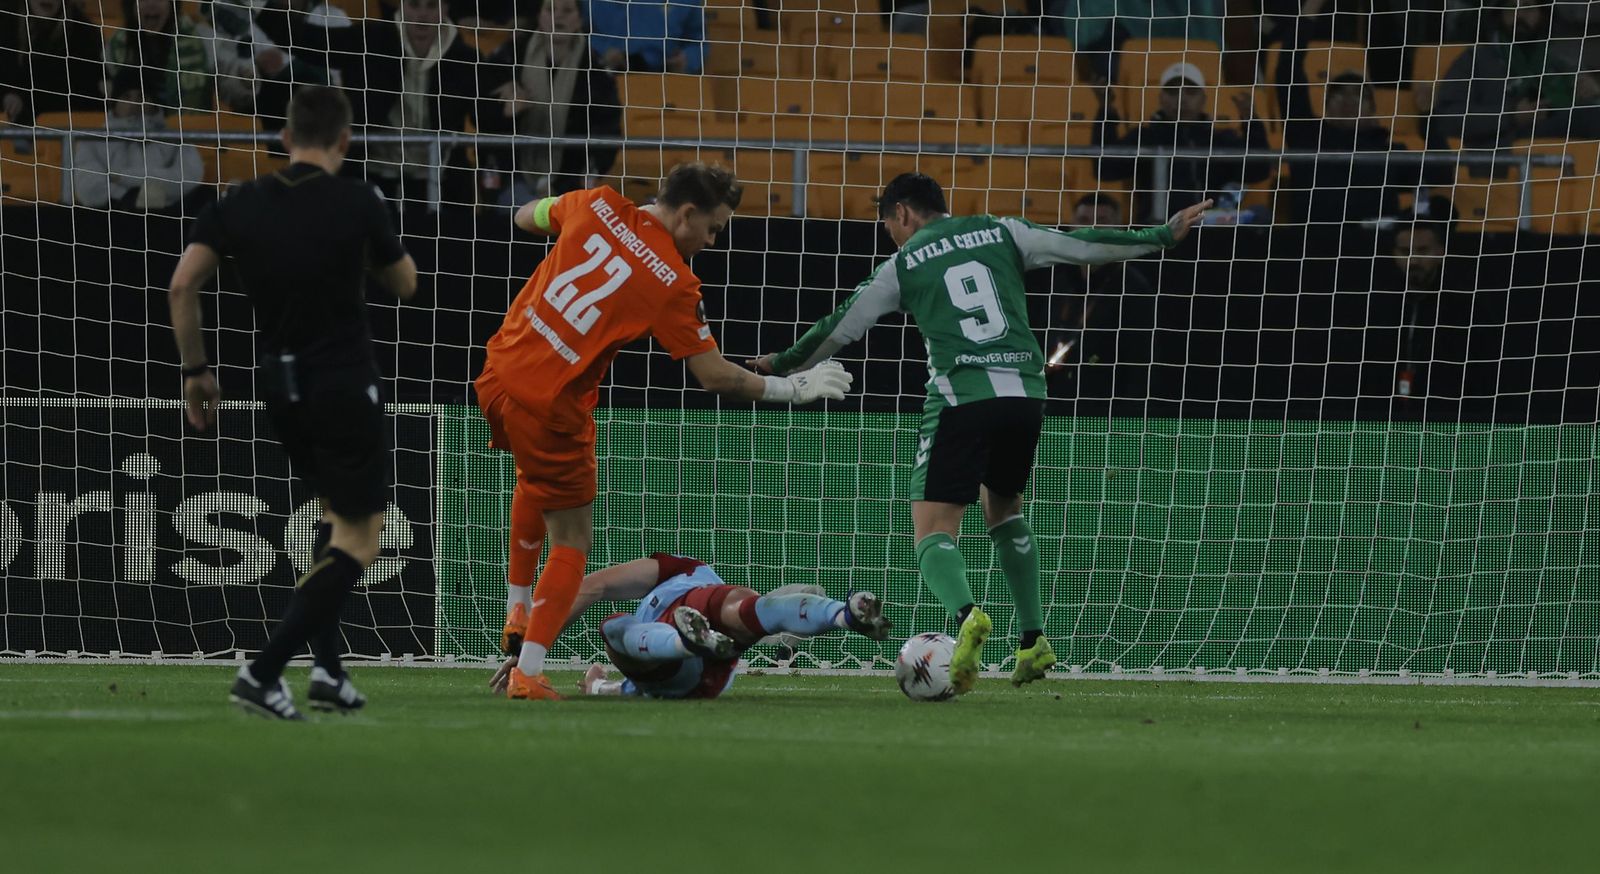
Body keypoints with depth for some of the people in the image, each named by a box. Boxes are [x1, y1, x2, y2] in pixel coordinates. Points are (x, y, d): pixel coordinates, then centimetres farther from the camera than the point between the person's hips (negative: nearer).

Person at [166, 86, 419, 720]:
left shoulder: (240, 205, 0)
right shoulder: (356, 203, -10)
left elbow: (183, 285, -6)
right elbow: (405, 285, 4)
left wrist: (195, 369, 4)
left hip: (280, 384, 6)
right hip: (346, 386, -6)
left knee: (336, 515, 24)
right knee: (360, 537, 0)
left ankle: (327, 668, 13)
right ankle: (263, 673, -14)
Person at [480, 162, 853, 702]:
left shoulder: (598, 207, 0)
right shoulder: (673, 282, -12)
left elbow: (525, 218, 20)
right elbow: (714, 376, -9)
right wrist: (792, 388, 3)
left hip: (498, 375, 6)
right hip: (552, 408, -6)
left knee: (535, 480, 37)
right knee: (572, 545, 8)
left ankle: (517, 612, 37)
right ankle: (528, 674, 1)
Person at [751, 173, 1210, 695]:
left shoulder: (904, 264, 10)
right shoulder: (1001, 233, 16)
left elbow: (840, 329, 13)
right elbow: (1082, 246, 14)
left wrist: (781, 365, 28)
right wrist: (1165, 237, 24)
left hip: (960, 396, -4)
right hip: (1025, 392, 4)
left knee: (933, 530, -5)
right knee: (1003, 507, 28)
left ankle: (966, 614, -38)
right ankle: (1034, 639, 19)